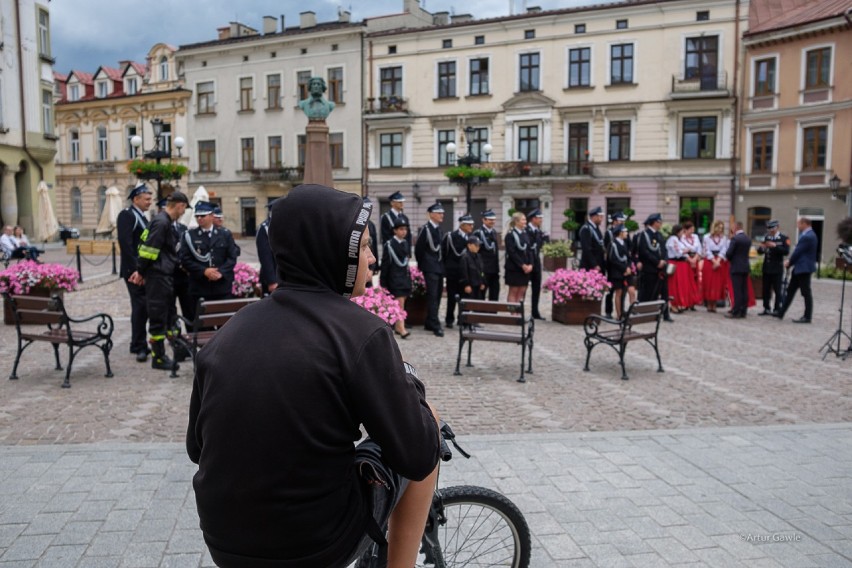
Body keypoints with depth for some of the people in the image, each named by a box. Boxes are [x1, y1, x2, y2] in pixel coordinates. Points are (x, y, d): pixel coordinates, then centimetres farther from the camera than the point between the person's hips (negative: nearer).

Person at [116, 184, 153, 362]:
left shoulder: (142, 217, 19)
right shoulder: (127, 215, -9)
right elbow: (125, 244, -18)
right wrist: (135, 269, -23)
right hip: (134, 271, -9)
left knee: (143, 307, 11)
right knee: (140, 306, -8)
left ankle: (139, 345, 19)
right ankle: (139, 347, -1)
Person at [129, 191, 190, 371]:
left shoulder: (166, 221, 16)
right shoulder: (161, 222, -16)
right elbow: (148, 248, -18)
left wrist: (141, 271, 15)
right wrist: (141, 272, -10)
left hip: (166, 276, 10)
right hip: (158, 276, -10)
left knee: (169, 314, 16)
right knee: (158, 317, -2)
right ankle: (158, 358, 5)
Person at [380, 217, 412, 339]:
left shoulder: (406, 243, 10)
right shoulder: (389, 245, -9)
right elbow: (385, 264, -8)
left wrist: (409, 277, 16)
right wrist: (383, 282, -8)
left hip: (405, 276, 6)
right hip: (395, 277, -6)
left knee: (401, 302, 11)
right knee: (400, 303, -11)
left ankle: (397, 327, 19)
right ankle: (402, 329, -13)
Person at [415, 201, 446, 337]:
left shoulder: (440, 230, 13)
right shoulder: (425, 229, -9)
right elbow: (418, 248, -6)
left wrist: (443, 265, 11)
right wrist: (422, 265, -1)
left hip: (439, 267, 7)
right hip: (430, 268, -7)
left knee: (437, 296, 9)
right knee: (433, 296, -9)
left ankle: (429, 324, 19)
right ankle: (436, 325, -9)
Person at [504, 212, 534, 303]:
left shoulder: (525, 234, 12)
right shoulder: (510, 235, -8)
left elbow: (529, 251, 10)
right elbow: (512, 253, -14)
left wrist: (530, 264, -4)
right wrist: (522, 265, -16)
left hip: (526, 268, 6)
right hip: (514, 268, -6)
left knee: (522, 291, 6)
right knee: (513, 291, -1)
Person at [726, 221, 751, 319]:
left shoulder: (735, 238, -13)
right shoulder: (748, 239, 9)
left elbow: (729, 253, -14)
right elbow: (747, 252, 14)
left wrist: (730, 259, 6)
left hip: (736, 267, -7)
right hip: (746, 267, 7)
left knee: (737, 290, -6)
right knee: (744, 290, 8)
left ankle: (735, 312, -5)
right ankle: (743, 311, 12)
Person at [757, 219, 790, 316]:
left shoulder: (784, 238, -2)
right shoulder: (767, 237, 13)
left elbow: (786, 251, -15)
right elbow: (760, 251, 12)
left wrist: (775, 246, -23)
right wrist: (761, 248, -10)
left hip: (777, 269, -5)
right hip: (766, 268, 5)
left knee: (777, 290, 0)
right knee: (766, 290, 8)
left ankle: (777, 310, 5)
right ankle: (766, 309, 15)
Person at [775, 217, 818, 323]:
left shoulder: (807, 236, -20)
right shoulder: (808, 235, 13)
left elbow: (798, 251, -16)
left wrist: (789, 262, -2)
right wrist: (790, 261, 7)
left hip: (804, 268, -11)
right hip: (800, 267, 11)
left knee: (806, 293, -2)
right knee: (790, 290, 12)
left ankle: (807, 317, 6)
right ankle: (781, 313, 18)